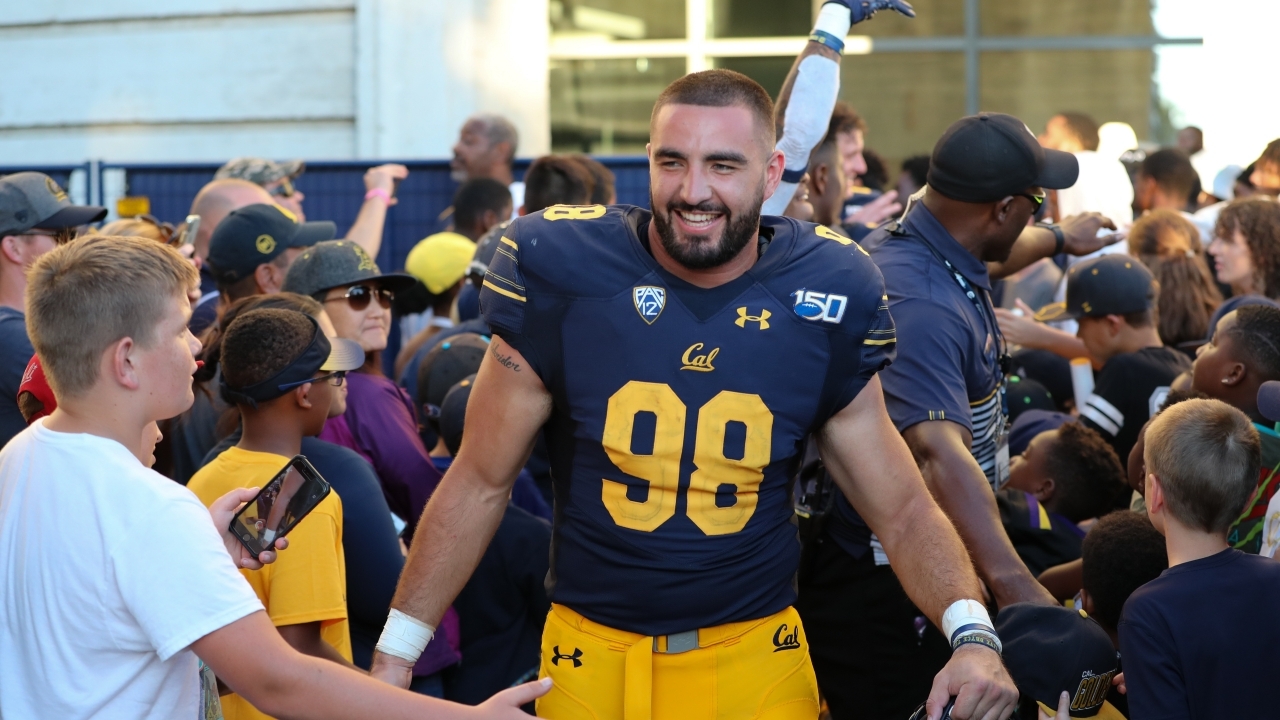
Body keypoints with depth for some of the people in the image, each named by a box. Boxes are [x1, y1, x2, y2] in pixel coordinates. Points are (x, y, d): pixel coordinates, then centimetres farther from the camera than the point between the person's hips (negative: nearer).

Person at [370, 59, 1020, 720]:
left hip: (758, 662, 1)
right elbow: (481, 483, -4)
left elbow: (903, 511, -2)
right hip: (590, 656, 0)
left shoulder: (824, 301, -8)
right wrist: (394, 657, -7)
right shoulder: (562, 274, -12)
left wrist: (972, 636, -20)